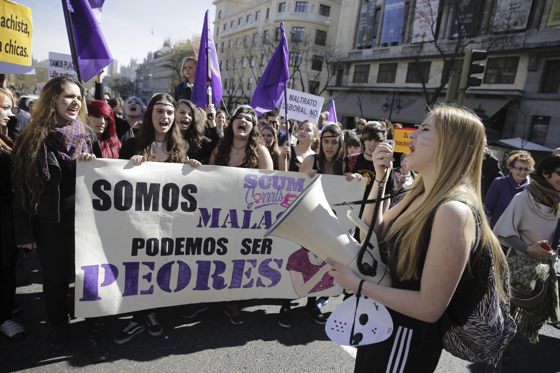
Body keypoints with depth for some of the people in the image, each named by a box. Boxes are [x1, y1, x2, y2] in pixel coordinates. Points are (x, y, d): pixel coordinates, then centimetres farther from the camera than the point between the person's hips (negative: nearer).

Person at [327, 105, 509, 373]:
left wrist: (358, 284, -22)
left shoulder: (454, 210, -28)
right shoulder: (422, 196, 0)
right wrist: (380, 178, -2)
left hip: (409, 336, -8)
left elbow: (430, 308, -27)